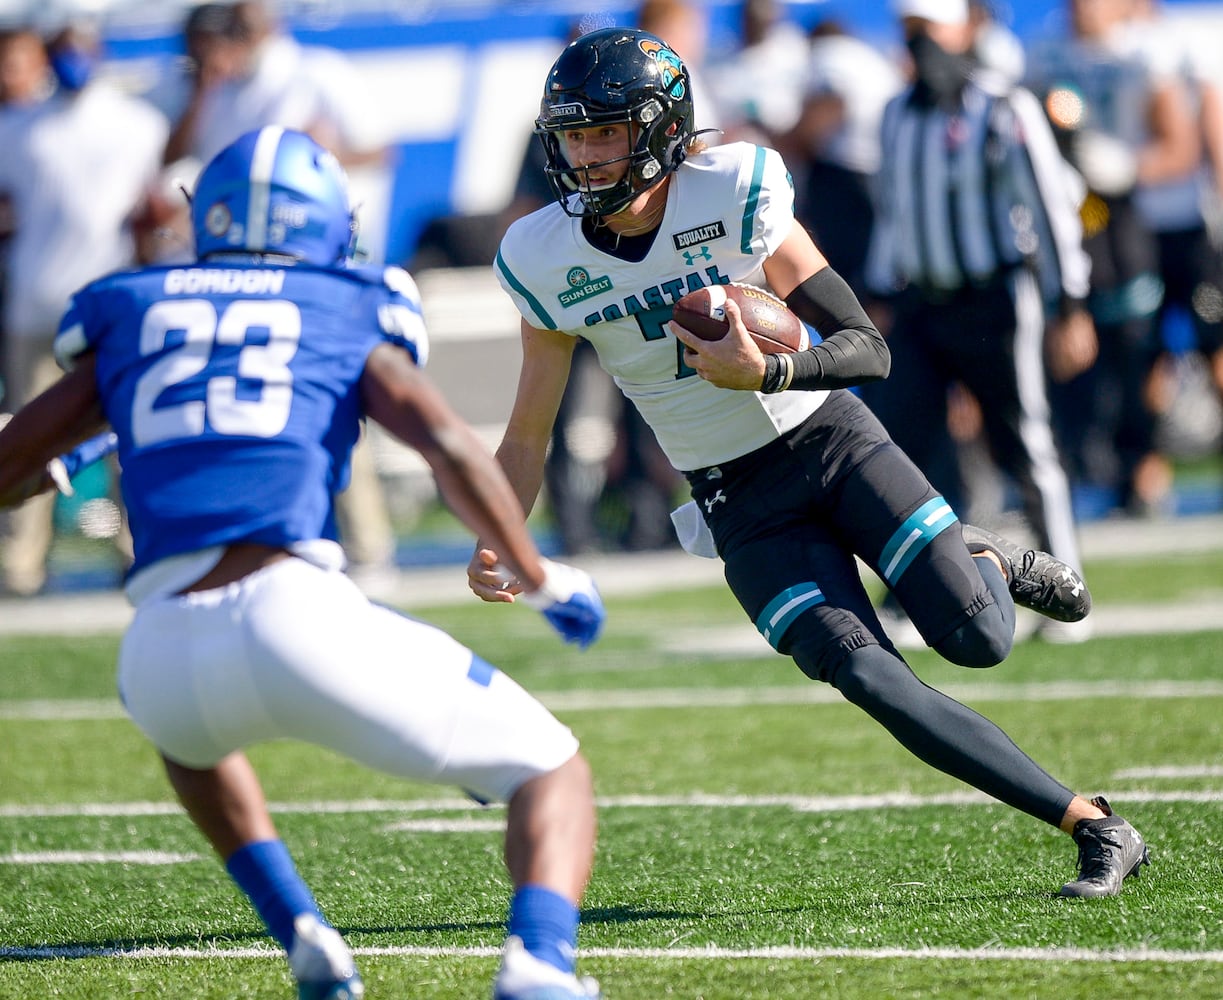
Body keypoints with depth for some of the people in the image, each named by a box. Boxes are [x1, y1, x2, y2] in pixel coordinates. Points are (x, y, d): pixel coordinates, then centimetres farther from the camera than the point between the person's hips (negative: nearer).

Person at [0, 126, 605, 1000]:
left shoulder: (134, 316, 24)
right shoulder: (352, 318, 18)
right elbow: (452, 448, 2)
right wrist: (544, 581, 15)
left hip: (165, 654, 3)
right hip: (297, 618, -3)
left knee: (189, 731, 41)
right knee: (553, 772, 13)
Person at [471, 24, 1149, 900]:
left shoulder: (735, 194, -15)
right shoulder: (545, 259, -6)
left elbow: (869, 350, -14)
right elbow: (528, 435, 3)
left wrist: (765, 374, -32)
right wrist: (496, 540, -15)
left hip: (828, 439, -2)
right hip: (740, 501, 2)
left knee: (977, 640, -17)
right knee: (869, 678, -18)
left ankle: (986, 562, 22)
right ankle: (1093, 826, -10)